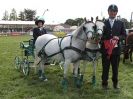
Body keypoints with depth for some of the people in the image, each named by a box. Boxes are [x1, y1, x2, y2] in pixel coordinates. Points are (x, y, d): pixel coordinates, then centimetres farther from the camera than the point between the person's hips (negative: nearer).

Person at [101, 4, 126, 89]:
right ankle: (104, 83, 20)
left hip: (116, 48, 1)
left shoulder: (120, 23, 6)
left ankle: (115, 82, 27)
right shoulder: (103, 23, 3)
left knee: (115, 67, 11)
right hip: (105, 48, -1)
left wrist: (118, 37, -14)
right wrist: (107, 41, -14)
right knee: (105, 67, 7)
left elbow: (124, 35, 5)